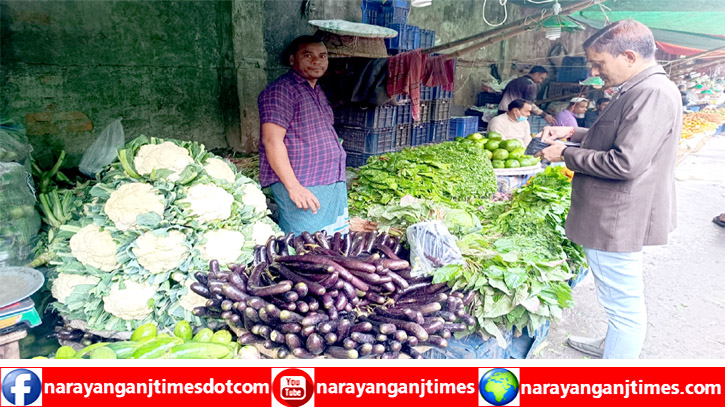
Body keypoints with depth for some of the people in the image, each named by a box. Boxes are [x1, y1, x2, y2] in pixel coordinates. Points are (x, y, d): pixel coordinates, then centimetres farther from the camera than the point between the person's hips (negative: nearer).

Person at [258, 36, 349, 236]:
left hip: (333, 184, 9)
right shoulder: (281, 90, -9)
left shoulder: (317, 91, 20)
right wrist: (293, 187, -23)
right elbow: (272, 141, -18)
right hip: (303, 187, -9)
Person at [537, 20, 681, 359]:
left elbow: (624, 162, -28)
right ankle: (613, 345, 45)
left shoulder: (653, 94, -22)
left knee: (623, 303, 1)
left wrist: (565, 154, -16)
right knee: (623, 300, 26)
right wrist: (573, 133, 10)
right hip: (615, 217, 11)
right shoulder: (639, 90, 12)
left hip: (618, 221, -11)